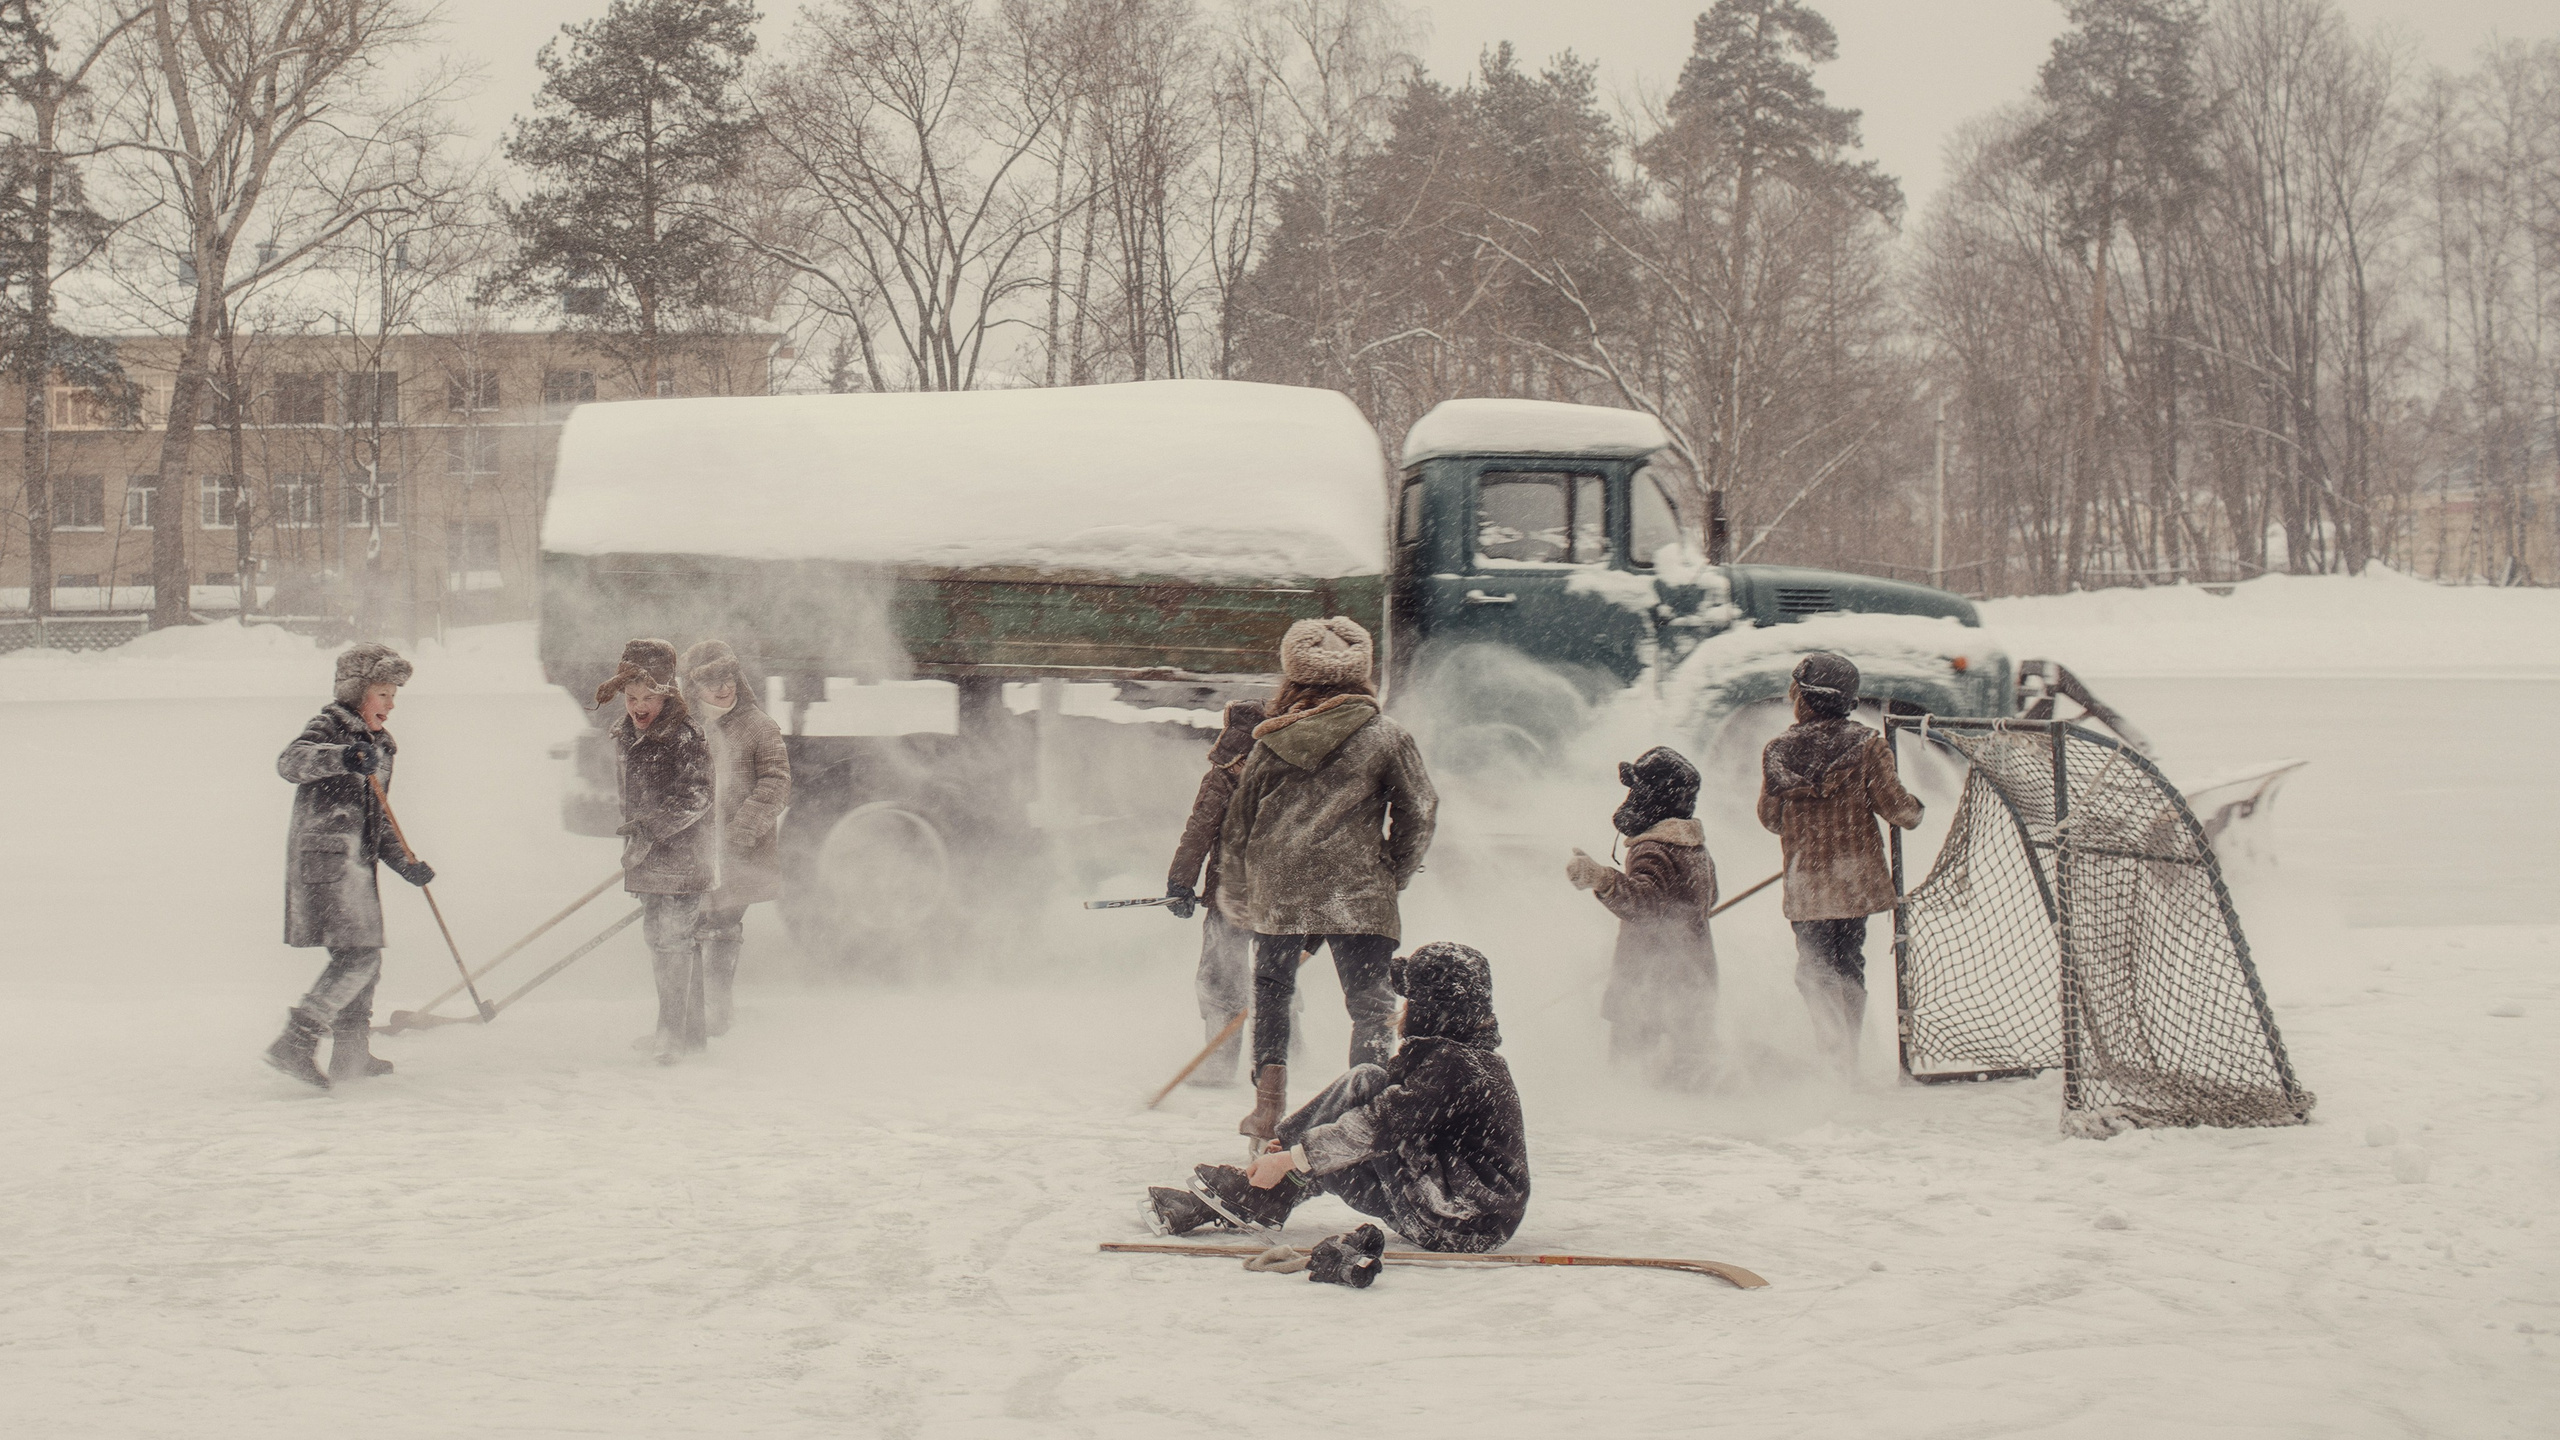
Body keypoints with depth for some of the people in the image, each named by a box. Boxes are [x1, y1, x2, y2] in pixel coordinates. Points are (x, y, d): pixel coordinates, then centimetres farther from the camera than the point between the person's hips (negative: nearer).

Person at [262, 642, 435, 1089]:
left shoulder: (377, 747, 21)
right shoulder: (329, 727, -5)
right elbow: (290, 762, -26)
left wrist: (407, 865, 14)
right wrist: (344, 757, -41)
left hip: (355, 863, 9)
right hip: (324, 856, -9)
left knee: (364, 958, 15)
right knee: (358, 955, -18)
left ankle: (351, 1054, 27)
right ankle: (295, 1044, -21)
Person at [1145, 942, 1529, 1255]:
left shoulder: (1456, 1064, -18)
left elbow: (1382, 1125, -24)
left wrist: (1290, 1159, -21)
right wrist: (1295, 1145, 6)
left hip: (1468, 1227, -10)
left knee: (1365, 1084, -15)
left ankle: (1258, 1197, -8)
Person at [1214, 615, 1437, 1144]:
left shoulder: (1270, 742, 9)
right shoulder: (1386, 737, 0)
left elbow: (1237, 824, 14)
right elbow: (1418, 814, 1)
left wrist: (1237, 901, 26)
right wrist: (1393, 876, 16)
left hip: (1275, 895, 3)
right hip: (1356, 895, -3)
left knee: (1271, 991, 21)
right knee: (1371, 1007, 0)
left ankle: (1268, 1104, 16)